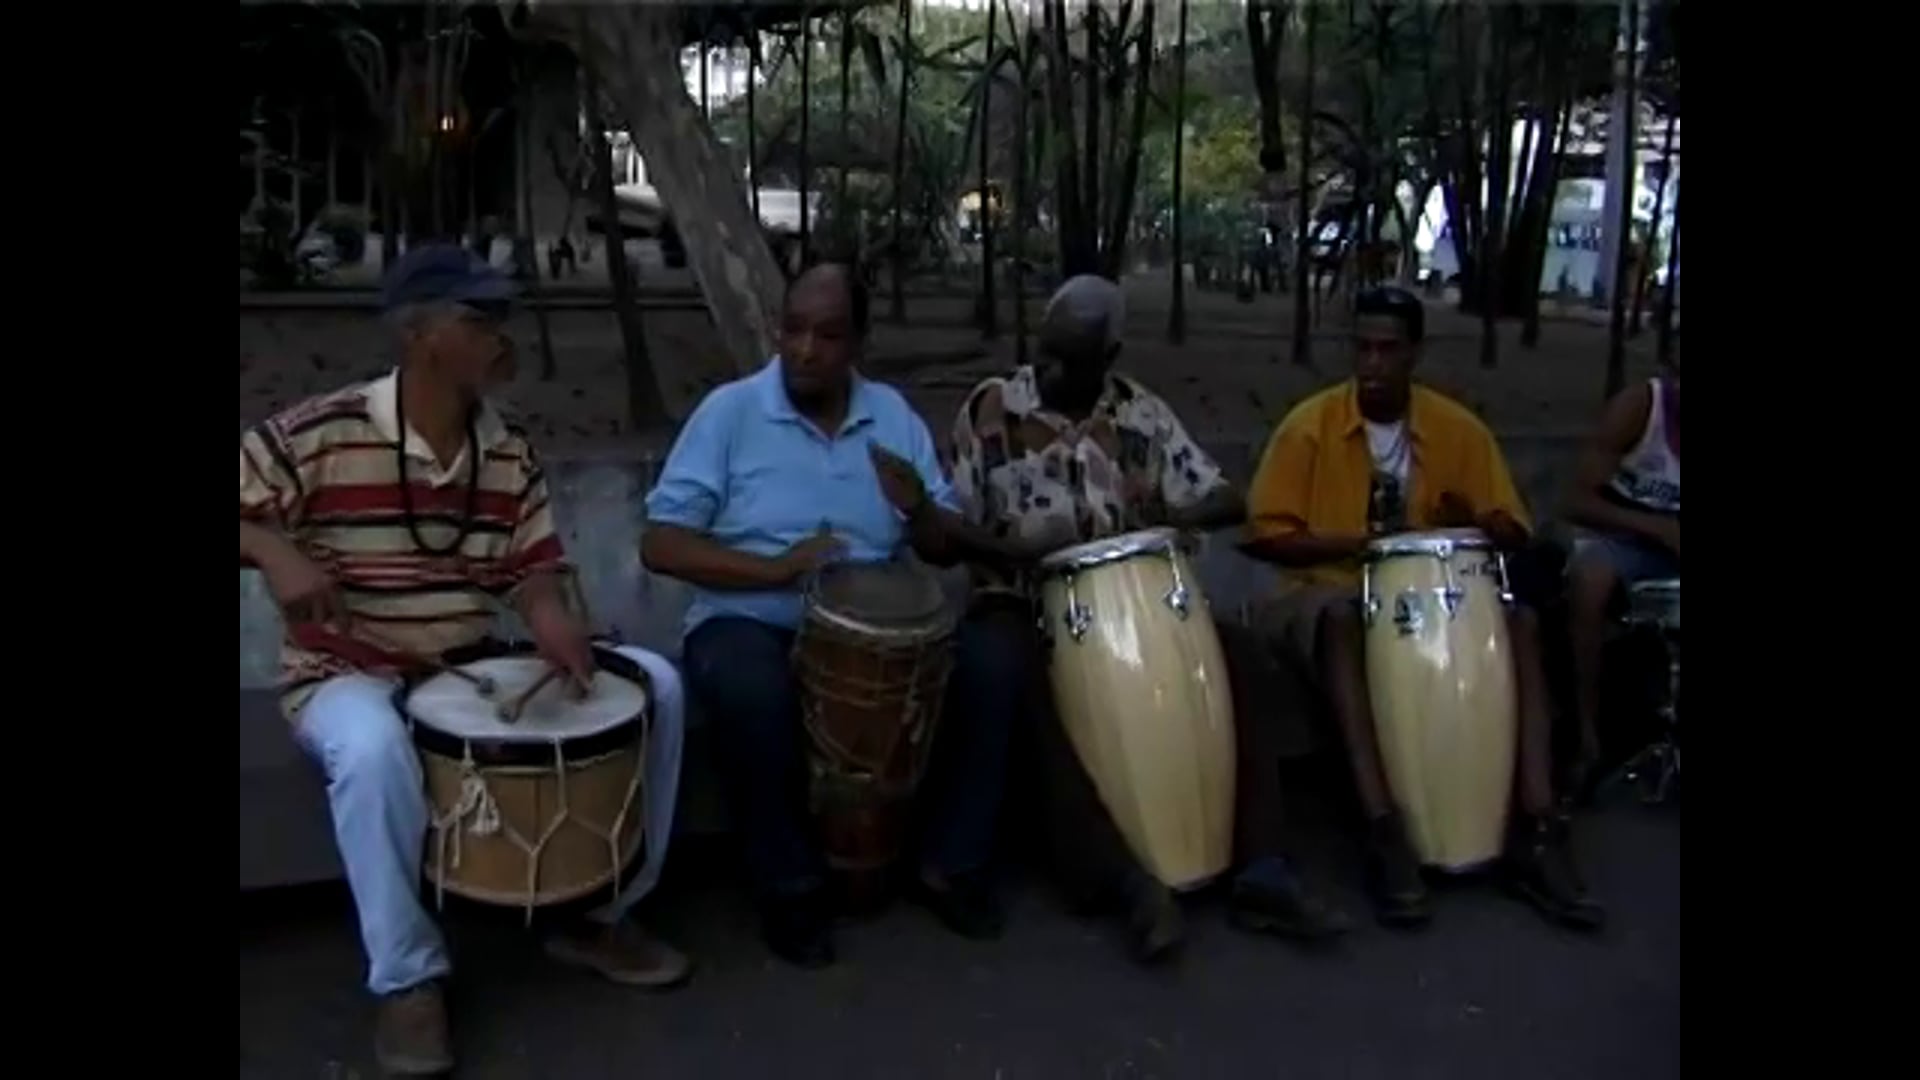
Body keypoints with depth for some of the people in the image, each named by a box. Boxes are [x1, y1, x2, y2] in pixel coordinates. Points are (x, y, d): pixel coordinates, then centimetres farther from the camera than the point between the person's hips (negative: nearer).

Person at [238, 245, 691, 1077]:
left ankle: (597, 912, 6)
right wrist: (273, 549, -31)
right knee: (375, 750, -42)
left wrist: (553, 623, -21)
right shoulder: (319, 434, -15)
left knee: (654, 684, -8)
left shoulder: (511, 456, 0)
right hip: (349, 677, -5)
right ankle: (409, 978, -17)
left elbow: (532, 570, 1)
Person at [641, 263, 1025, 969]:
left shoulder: (892, 415, 6)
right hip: (750, 620, -3)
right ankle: (790, 885, -11)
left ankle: (950, 865, 0)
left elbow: (947, 551, 9)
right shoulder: (730, 411, -5)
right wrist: (775, 568, -23)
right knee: (756, 698, -36)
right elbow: (659, 544, -11)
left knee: (982, 670, -19)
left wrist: (919, 509, -15)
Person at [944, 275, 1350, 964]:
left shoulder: (1144, 414, 5)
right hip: (1022, 602, -2)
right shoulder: (990, 409, 0)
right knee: (1044, 692, -36)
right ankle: (1115, 877, -33)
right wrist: (1010, 545, -22)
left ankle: (1262, 870, -23)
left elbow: (1225, 503, 0)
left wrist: (1165, 517, -22)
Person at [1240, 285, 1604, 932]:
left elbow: (1512, 534, 4)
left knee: (1519, 622, -22)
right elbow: (1265, 534, -9)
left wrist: (1472, 522, -20)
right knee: (1343, 619, -38)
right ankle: (1383, 831, -42)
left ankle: (1535, 830, -27)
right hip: (1323, 594, -3)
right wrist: (1359, 543, -20)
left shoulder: (1458, 429, 2)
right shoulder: (1309, 425, -7)